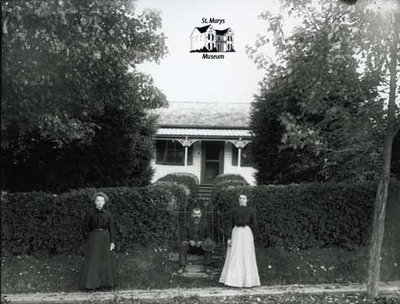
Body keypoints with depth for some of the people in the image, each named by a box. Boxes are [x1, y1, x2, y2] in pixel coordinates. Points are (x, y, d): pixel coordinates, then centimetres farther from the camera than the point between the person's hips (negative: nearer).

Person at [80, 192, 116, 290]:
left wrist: (112, 242, -4)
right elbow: (85, 227, 2)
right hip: (93, 238, -2)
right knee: (92, 260, -4)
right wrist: (88, 239, -2)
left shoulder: (108, 214, 2)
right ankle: (91, 283, 1)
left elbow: (112, 228, 2)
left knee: (105, 260, 7)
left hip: (105, 238, 2)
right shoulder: (90, 212, -4)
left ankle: (104, 282, 17)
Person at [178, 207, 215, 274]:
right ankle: (182, 266, -28)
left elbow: (208, 237, 4)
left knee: (208, 245, -29)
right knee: (183, 244, -29)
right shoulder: (188, 225, 4)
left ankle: (206, 267, -24)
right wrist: (190, 241, -19)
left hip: (201, 248, 0)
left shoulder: (205, 224, 5)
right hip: (190, 247, 0)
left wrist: (202, 241, -16)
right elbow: (183, 237, 2)